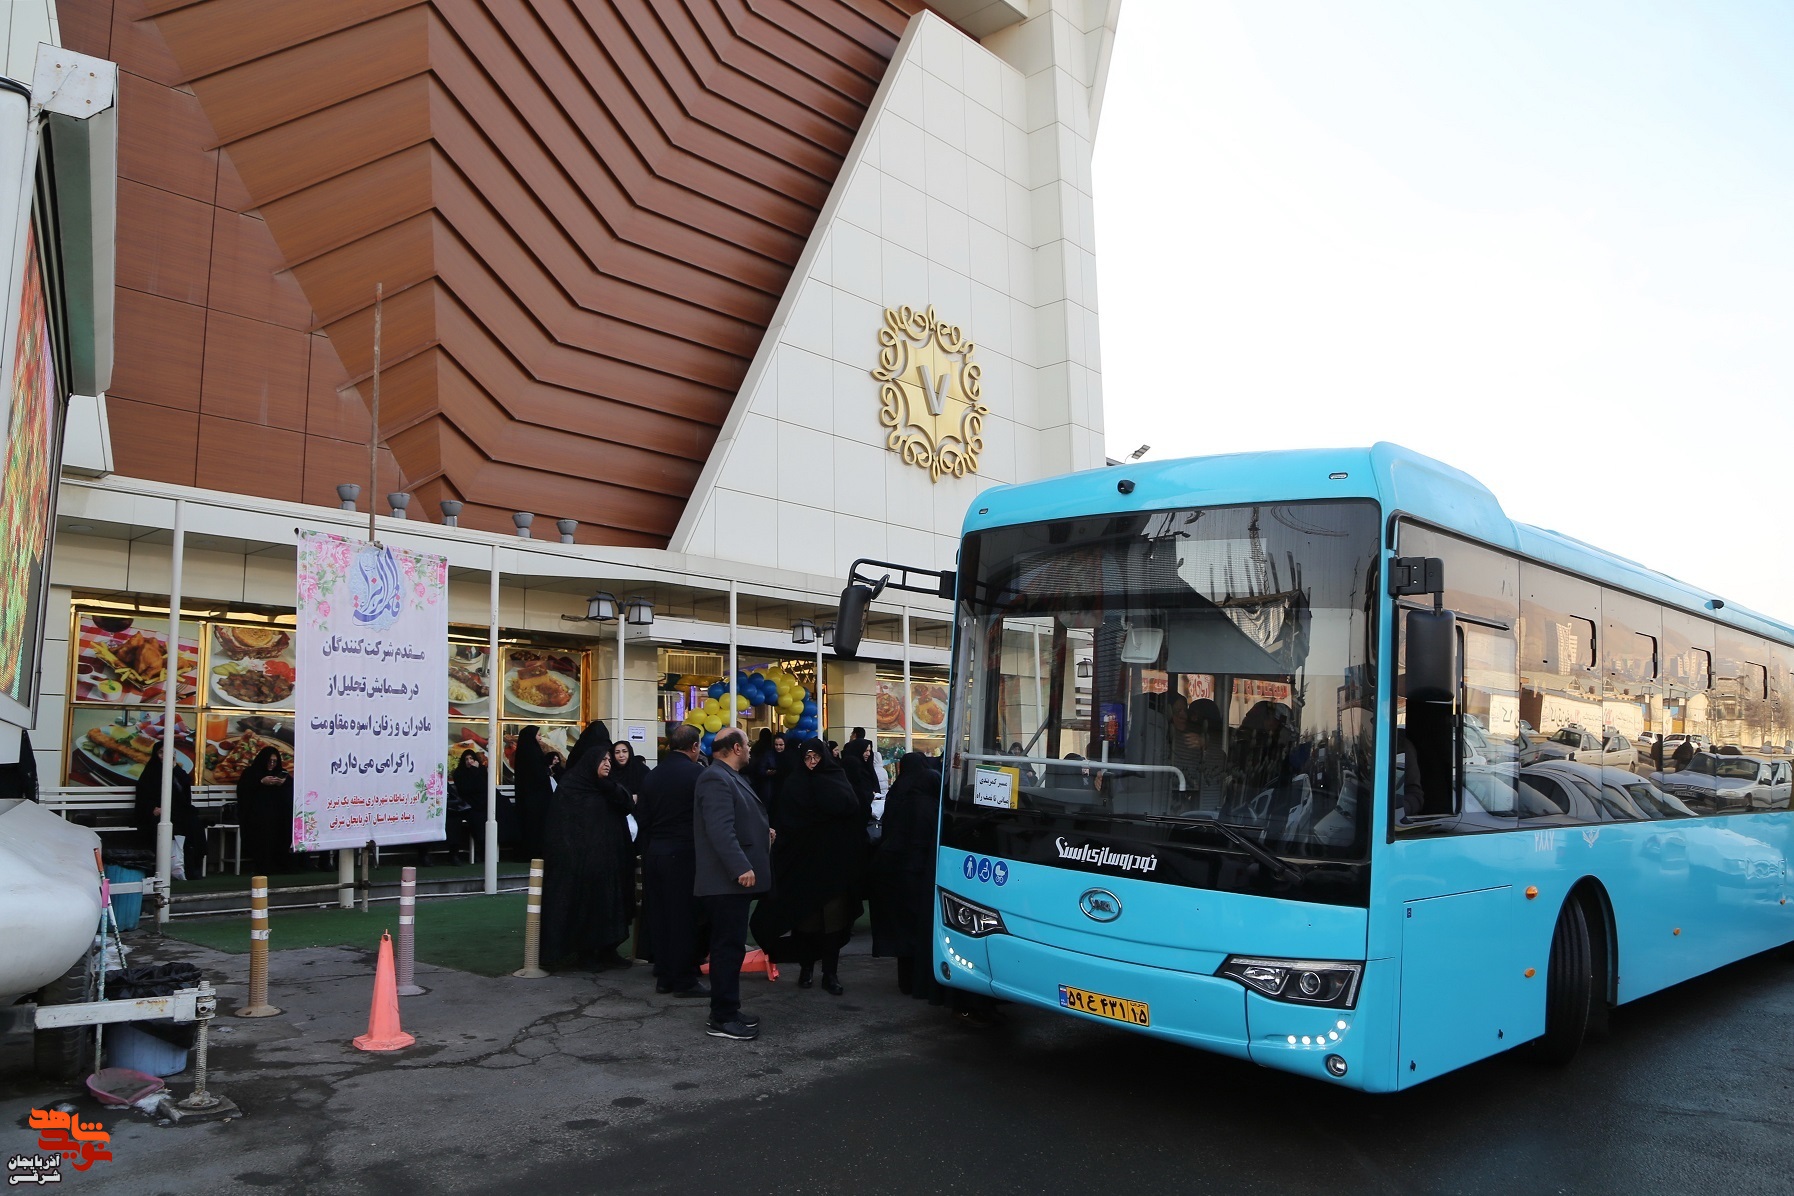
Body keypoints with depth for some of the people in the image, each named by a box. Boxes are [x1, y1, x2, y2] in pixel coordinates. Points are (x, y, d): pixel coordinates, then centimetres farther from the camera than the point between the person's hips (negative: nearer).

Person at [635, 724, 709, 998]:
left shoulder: (652, 775, 7)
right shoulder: (697, 774, -12)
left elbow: (641, 819, 11)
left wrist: (645, 850, 18)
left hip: (654, 853, 6)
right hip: (684, 854, -6)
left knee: (658, 915, 11)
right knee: (685, 917, 0)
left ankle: (664, 976, 19)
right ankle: (684, 980, 5)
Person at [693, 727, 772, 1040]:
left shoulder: (729, 777, 18)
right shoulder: (716, 779, -16)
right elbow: (720, 829, -26)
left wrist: (763, 832, 18)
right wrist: (741, 867, -29)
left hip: (732, 879, 11)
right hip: (727, 880, -11)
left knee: (731, 945, 14)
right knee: (729, 946, -6)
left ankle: (727, 1010, 22)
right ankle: (722, 1018, 1)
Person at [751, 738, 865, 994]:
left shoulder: (838, 780, 7)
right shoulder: (795, 785, 8)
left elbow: (850, 807, -12)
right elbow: (786, 823, -3)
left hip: (833, 862, 0)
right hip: (803, 862, 0)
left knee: (833, 918, -2)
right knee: (805, 914, 4)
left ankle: (830, 974, 4)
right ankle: (806, 966, 18)